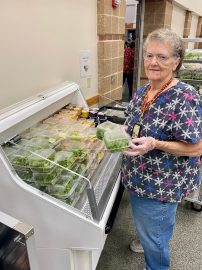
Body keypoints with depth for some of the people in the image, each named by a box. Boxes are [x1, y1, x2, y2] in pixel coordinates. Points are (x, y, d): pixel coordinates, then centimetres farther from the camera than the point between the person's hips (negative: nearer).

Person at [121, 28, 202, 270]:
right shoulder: (142, 91, 0)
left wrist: (155, 144, -33)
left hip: (162, 185, -7)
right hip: (137, 177, 8)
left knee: (154, 235, 14)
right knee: (144, 226, 31)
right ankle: (149, 244, 61)